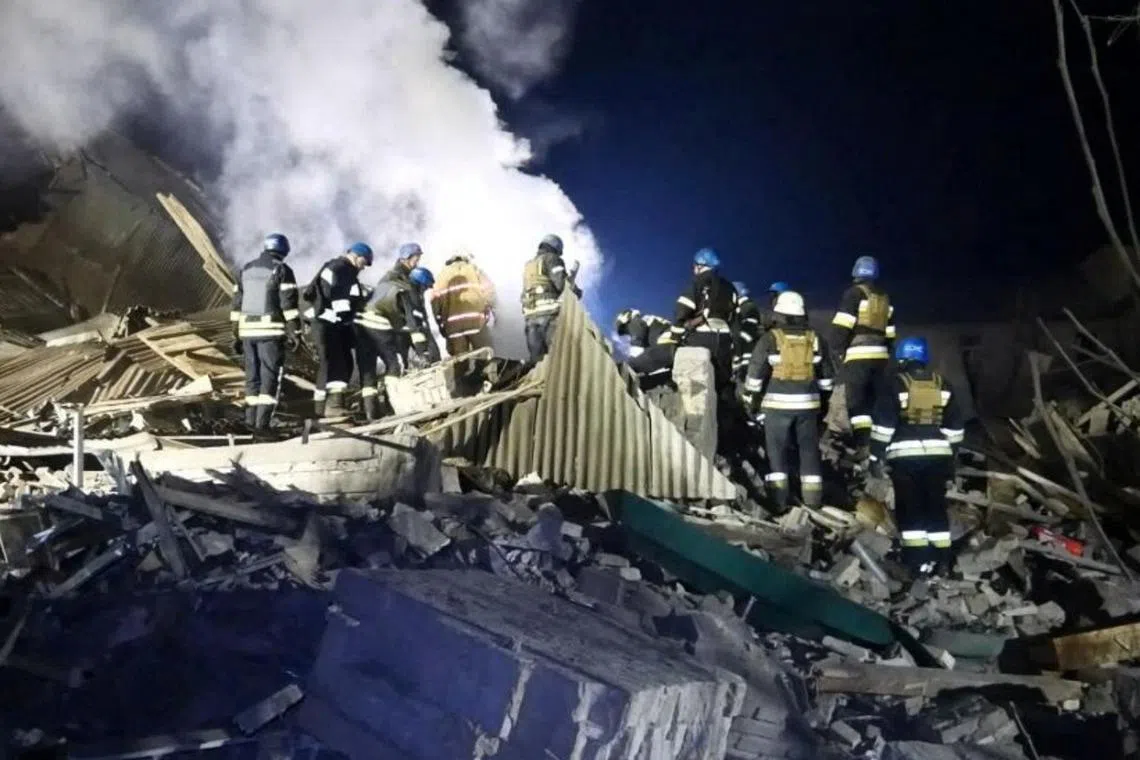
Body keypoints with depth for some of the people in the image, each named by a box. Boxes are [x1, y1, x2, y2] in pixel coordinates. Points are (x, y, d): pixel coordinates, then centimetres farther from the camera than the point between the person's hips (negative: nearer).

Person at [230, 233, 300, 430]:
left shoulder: (245, 270, 15)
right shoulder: (282, 270, -4)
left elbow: (237, 304, 15)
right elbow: (289, 304, -11)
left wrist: (236, 334, 19)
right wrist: (294, 333, -9)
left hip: (247, 331, 5)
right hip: (271, 331, -5)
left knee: (252, 375, 13)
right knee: (270, 375, -2)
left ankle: (251, 417, 15)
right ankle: (263, 420, -7)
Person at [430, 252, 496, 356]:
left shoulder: (443, 274, 20)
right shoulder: (473, 269, 17)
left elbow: (435, 299, 8)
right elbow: (488, 289, 2)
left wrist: (440, 322, 14)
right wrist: (489, 310, 13)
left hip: (452, 323, 2)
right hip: (476, 319, -1)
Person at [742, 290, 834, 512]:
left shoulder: (770, 338, -6)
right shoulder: (815, 340, 6)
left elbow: (755, 372, -6)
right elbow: (825, 376, 13)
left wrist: (750, 400, 4)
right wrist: (824, 400, 22)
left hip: (778, 404, -3)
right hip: (807, 403, 3)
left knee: (777, 450, 4)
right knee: (809, 449, 12)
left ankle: (778, 500, 1)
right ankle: (813, 496, 15)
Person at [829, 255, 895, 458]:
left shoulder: (854, 293, -2)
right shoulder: (884, 299, 19)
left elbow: (842, 327, -11)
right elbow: (889, 334, 18)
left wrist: (836, 353, -8)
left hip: (859, 356, -7)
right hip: (880, 355, 7)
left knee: (856, 403, -7)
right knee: (872, 401, 12)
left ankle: (864, 446, -15)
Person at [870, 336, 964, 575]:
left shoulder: (894, 385, -5)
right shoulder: (943, 386, 9)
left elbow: (883, 426, -8)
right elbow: (955, 428, 12)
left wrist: (876, 456, -2)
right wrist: (950, 457, 20)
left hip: (905, 456, -4)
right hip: (937, 455, 4)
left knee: (910, 510, 2)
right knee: (936, 508, 12)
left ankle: (918, 560, 0)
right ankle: (941, 559, 14)